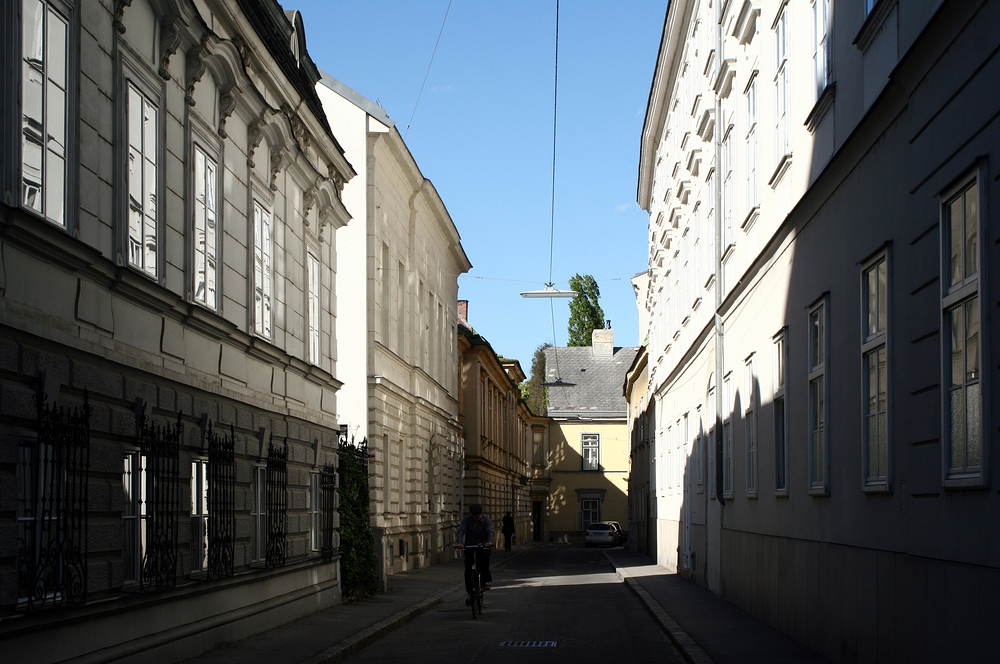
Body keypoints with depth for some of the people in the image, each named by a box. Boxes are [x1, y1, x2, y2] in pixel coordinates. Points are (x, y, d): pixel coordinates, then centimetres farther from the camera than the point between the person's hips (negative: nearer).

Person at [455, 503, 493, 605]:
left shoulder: (486, 519, -9)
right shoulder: (466, 519, -7)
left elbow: (490, 532, -24)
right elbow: (461, 531, -21)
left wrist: (489, 542, -46)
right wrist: (459, 543, -41)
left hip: (483, 545, -2)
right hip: (469, 545, 2)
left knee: (484, 558, -34)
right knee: (468, 569, -5)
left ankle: (487, 579, -15)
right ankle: (469, 593, 6)